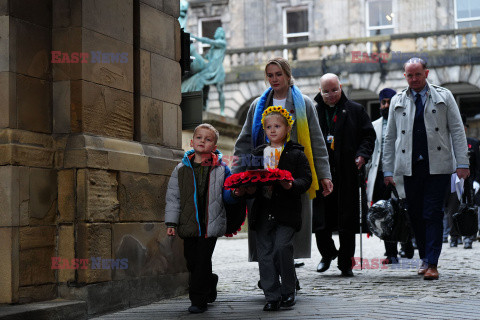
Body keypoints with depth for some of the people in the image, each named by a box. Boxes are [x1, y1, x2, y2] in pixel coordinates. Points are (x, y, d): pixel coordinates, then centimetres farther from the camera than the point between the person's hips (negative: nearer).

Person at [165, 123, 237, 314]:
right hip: (188, 225, 3)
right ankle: (210, 283, 35)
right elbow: (173, 197, 6)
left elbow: (226, 195, 7)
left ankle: (198, 300, 5)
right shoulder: (181, 169, 6)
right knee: (191, 261, 9)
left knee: (203, 261, -4)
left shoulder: (221, 169, 2)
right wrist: (171, 222, 0)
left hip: (211, 225, -3)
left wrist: (233, 193, -18)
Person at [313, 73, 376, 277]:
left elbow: (369, 135, 10)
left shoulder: (355, 110, 9)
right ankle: (327, 253, 27)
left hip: (347, 175, -1)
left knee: (347, 222, 2)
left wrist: (362, 155, -6)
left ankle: (346, 263, 14)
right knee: (320, 221, 2)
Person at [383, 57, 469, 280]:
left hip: (437, 167, -2)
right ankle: (425, 258, 20)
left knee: (433, 214, -7)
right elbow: (390, 138, 14)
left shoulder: (443, 97, 7)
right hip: (410, 167, 2)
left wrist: (462, 162, -3)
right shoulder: (397, 102, 12)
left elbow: (457, 130, 5)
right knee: (415, 214, 5)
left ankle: (432, 264, -5)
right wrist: (388, 169, 9)